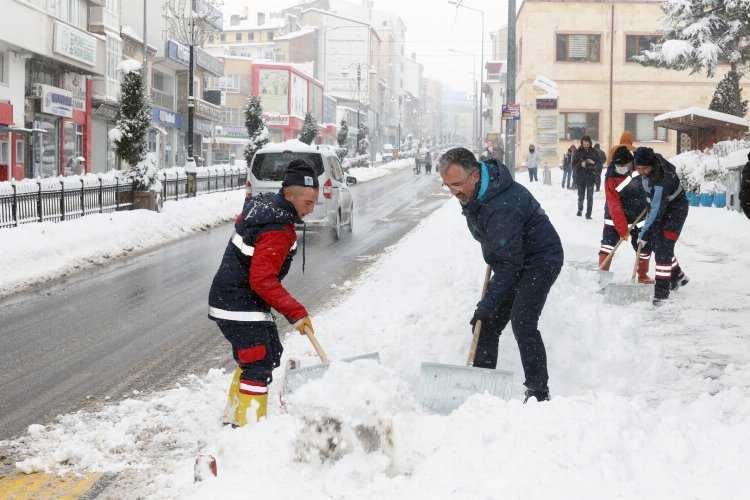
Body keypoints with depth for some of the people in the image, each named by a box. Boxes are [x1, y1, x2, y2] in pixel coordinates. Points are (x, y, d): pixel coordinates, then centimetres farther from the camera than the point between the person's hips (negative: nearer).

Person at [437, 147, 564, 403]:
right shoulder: (471, 192, -5)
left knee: (522, 322, -22)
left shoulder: (502, 206, -35)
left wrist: (487, 304, -35)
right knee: (487, 324, 6)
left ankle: (538, 391, -15)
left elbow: (509, 263, -35)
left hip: (540, 259, -10)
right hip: (511, 258, 10)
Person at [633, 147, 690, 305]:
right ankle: (678, 276, 32)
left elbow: (657, 209, -35)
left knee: (663, 246, -15)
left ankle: (662, 291, -12)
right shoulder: (653, 160, -15)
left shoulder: (662, 180, -38)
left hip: (676, 209, -9)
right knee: (655, 242, 13)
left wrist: (644, 234, -31)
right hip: (659, 204, 9)